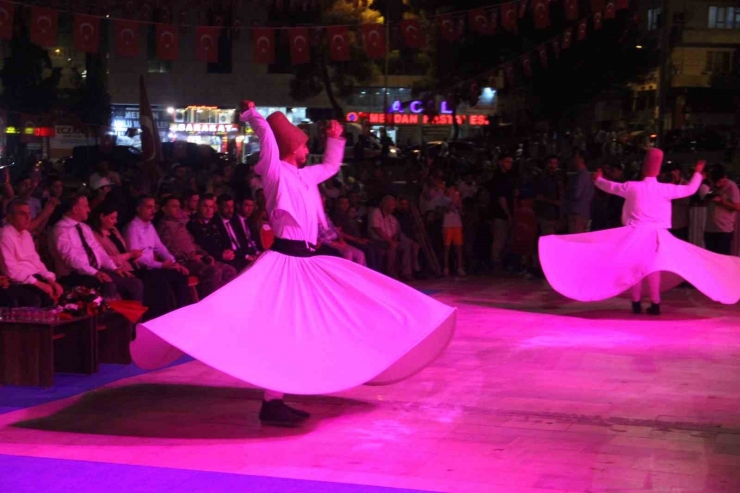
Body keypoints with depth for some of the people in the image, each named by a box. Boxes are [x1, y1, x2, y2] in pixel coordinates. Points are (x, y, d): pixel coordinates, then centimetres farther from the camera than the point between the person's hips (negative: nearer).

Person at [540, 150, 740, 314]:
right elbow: (690, 189, 4)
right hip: (656, 234, 0)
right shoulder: (665, 189, -6)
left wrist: (598, 180, 32)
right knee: (653, 266, 4)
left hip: (635, 233, 0)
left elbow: (610, 187, 11)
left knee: (635, 266, 7)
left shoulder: (632, 187, -4)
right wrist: (698, 173, 22)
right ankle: (655, 304, 2)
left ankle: (636, 303, 6)